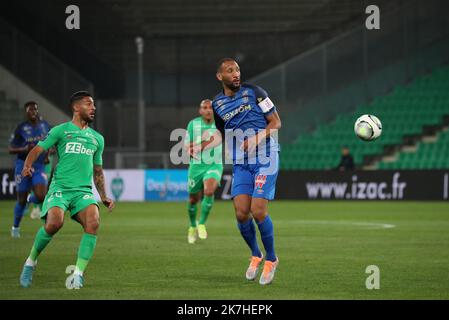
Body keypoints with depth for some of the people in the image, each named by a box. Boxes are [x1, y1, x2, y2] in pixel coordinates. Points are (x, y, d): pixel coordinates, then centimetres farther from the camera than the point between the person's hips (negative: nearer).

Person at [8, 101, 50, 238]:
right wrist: (24, 149, -23)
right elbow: (11, 149, -5)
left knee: (41, 196, -19)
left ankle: (31, 200, 20)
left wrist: (48, 154, -1)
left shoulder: (45, 125, 3)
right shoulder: (21, 128, -7)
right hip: (23, 165, -2)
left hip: (39, 166, 2)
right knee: (21, 200, 4)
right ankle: (15, 227, 28)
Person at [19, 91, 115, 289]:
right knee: (55, 223, -28)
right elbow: (37, 150, 2)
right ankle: (31, 261, -2)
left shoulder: (97, 139, 22)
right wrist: (27, 166, -18)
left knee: (93, 223, -25)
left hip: (84, 190, 4)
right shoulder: (61, 130, 8)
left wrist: (104, 197, 22)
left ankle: (78, 273, -21)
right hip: (60, 188, -4)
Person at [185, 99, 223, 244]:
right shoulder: (193, 124, -5)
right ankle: (193, 227, 38)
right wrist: (191, 152, -23)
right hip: (196, 166, 1)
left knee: (209, 191, -27)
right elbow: (188, 148, -3)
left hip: (214, 166, -1)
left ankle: (202, 224, -11)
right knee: (193, 199, 9)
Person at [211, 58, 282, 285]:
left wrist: (258, 138, -18)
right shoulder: (217, 104, 9)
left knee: (258, 211, -14)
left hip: (265, 159, -4)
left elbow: (276, 122, -2)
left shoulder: (254, 92, -4)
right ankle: (255, 255, 18)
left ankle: (271, 259, 7)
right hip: (240, 164, 4)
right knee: (241, 213, -9)